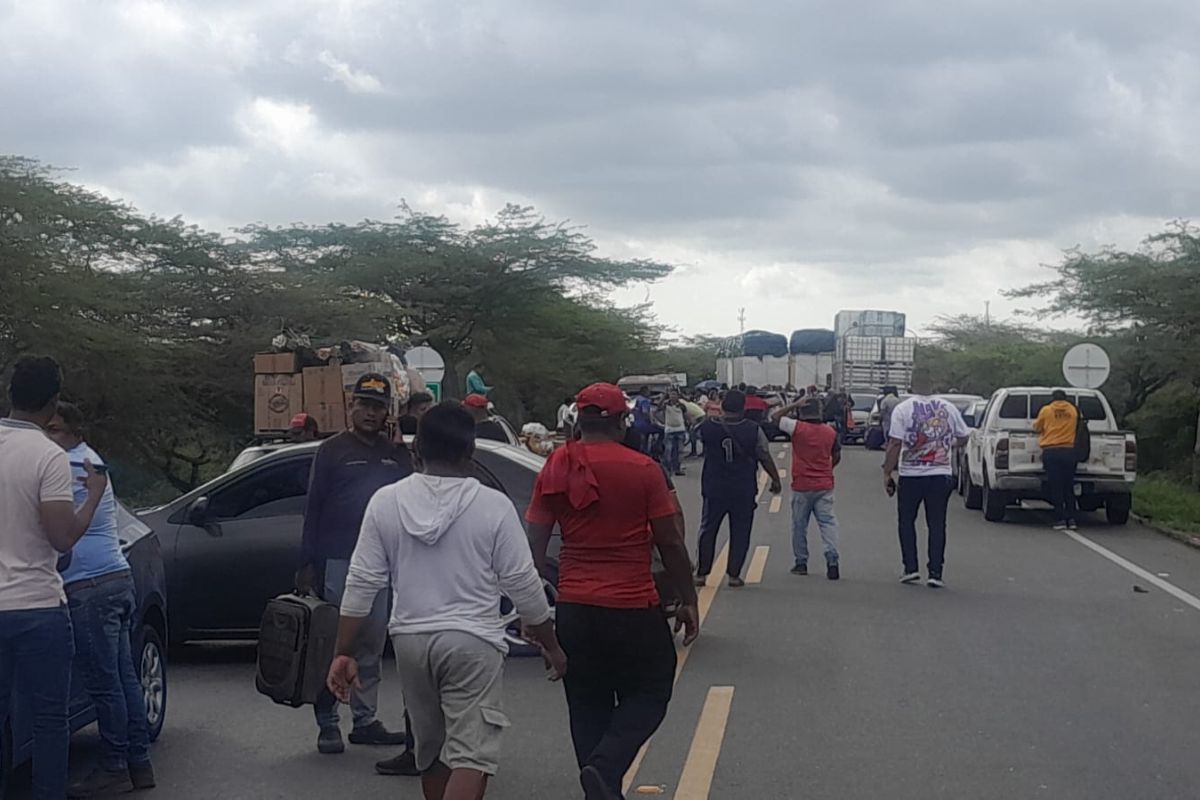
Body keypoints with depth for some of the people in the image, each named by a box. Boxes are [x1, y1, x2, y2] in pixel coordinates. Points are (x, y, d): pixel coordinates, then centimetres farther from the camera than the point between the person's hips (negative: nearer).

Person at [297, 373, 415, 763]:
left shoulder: (397, 454, 11)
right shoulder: (332, 450, 1)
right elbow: (313, 507, -1)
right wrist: (307, 563, -6)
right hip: (339, 560, -4)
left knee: (372, 647, 9)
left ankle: (365, 720, 16)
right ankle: (328, 723, 5)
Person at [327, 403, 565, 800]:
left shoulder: (386, 501, -2)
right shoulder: (493, 506, -9)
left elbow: (362, 584, -1)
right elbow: (523, 585, -4)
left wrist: (344, 653, 5)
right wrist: (551, 645, 8)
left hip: (410, 640, 4)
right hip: (472, 641, -4)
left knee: (431, 751, 20)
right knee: (471, 755, -5)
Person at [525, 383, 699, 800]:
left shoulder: (554, 469, 1)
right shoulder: (643, 469, -9)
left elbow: (535, 544, 3)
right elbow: (670, 542, -5)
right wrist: (688, 601, 5)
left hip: (573, 609, 4)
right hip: (633, 608, -3)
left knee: (588, 707, 15)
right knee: (648, 696, 11)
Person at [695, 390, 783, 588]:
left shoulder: (708, 428, -7)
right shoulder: (754, 430, -9)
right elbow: (765, 458, -4)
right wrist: (776, 479, 8)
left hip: (714, 489, 1)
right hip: (744, 491, -1)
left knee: (708, 530, 12)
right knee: (740, 533, 9)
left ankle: (701, 573, 13)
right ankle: (734, 575, 9)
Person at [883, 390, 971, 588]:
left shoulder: (903, 409, -9)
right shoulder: (948, 409, 0)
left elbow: (895, 444, -12)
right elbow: (963, 438, 10)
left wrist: (887, 473, -5)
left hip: (911, 476, -2)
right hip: (942, 474, 2)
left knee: (906, 521, 14)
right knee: (937, 524, 7)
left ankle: (910, 568, 9)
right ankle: (935, 573, 3)